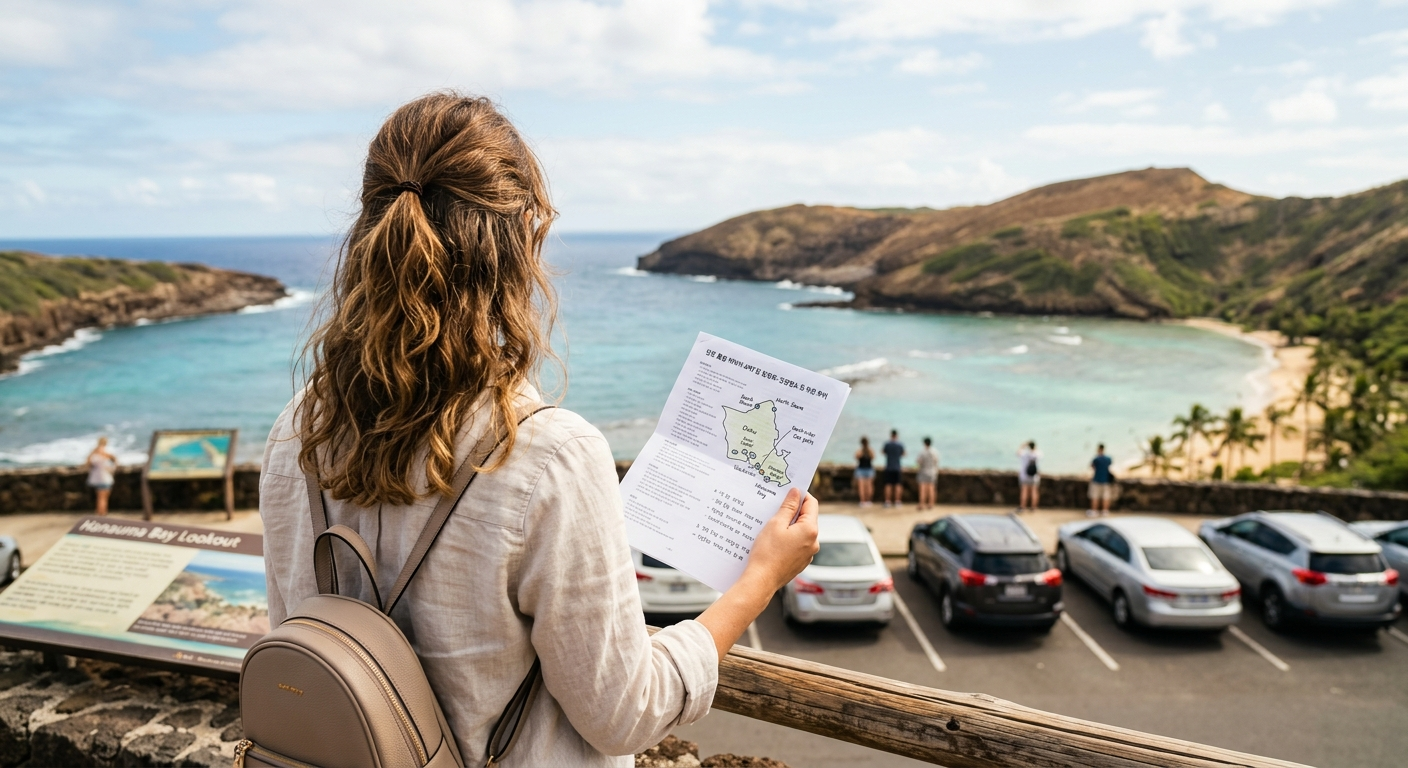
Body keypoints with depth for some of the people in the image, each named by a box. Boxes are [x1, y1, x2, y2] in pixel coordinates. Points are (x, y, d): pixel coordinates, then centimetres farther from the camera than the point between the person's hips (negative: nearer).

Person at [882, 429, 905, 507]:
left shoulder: (887, 444, -7)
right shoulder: (901, 445, -6)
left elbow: (883, 451, 11)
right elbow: (903, 455, 8)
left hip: (888, 468, 0)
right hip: (898, 468, 0)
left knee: (888, 485, 2)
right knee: (897, 485, 5)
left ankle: (888, 501, 0)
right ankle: (897, 501, 4)